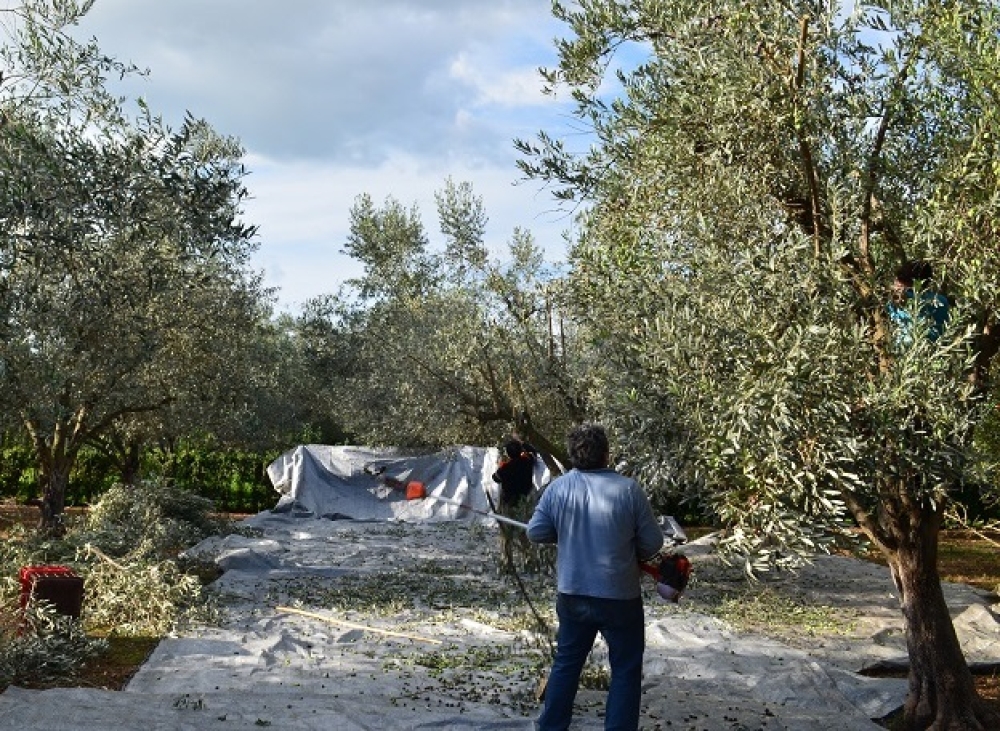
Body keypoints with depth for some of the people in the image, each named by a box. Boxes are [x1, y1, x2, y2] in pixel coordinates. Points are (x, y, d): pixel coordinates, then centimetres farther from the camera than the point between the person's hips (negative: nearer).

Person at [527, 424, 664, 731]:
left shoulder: (558, 487, -7)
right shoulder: (629, 489, -14)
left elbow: (536, 533, -2)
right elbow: (653, 543, -8)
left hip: (573, 594, 4)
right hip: (620, 597, -3)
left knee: (567, 662, 20)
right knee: (626, 671, 11)